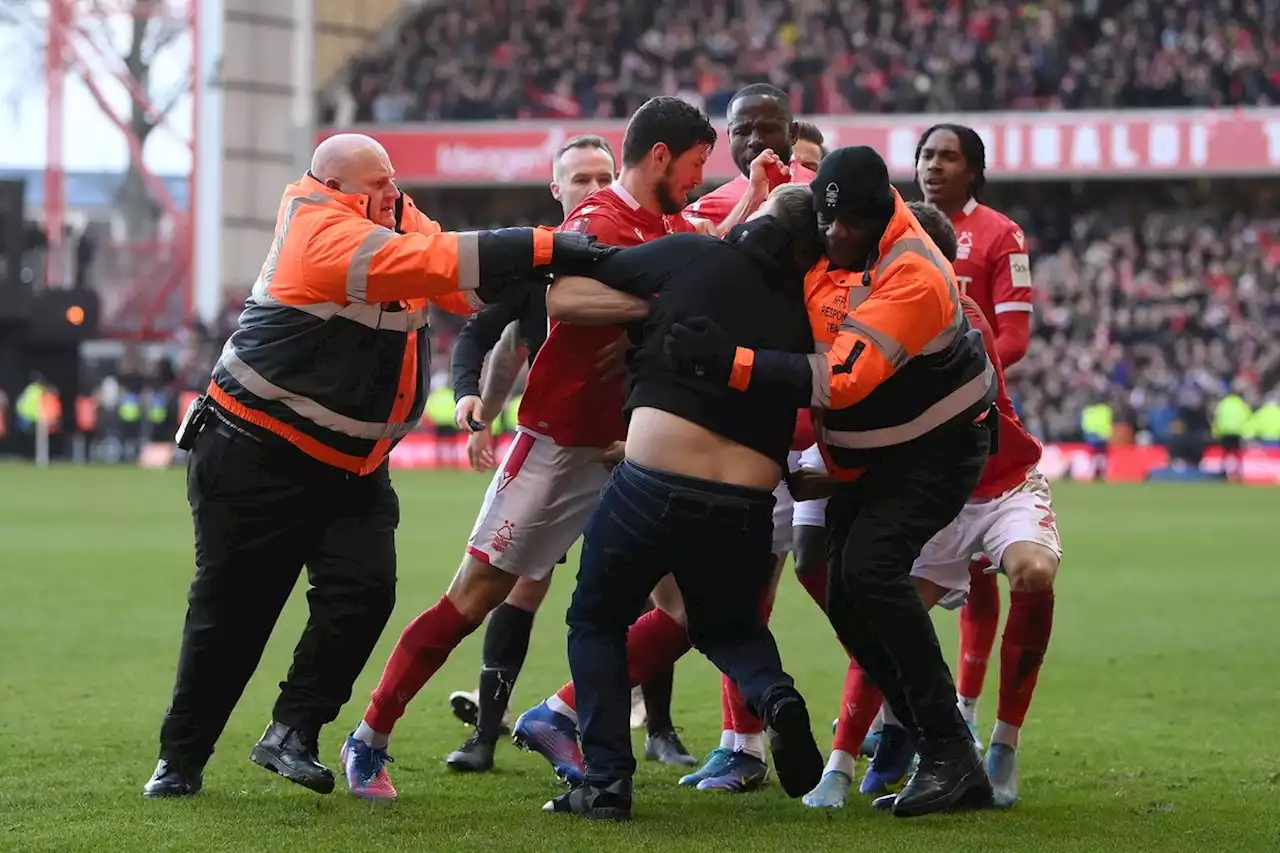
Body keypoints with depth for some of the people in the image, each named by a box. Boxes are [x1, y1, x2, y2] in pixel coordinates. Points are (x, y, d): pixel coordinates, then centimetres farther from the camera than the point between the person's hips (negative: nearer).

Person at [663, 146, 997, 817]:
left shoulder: (913, 278, -31)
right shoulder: (816, 238, -8)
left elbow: (840, 380, -37)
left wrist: (730, 361, -41)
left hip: (935, 450, -8)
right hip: (863, 454, 9)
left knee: (871, 566, -26)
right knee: (844, 597, 2)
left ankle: (948, 754, -20)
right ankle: (948, 762, 10)